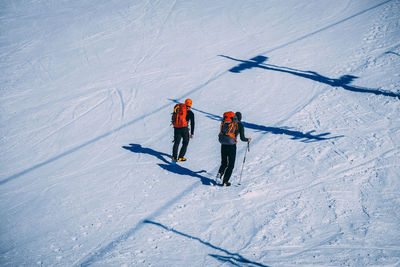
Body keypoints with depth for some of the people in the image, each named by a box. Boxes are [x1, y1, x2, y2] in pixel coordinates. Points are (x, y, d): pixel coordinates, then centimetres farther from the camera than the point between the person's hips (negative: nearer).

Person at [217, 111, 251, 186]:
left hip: (223, 144, 4)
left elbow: (221, 133, 13)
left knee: (224, 163, 19)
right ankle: (225, 181, 1)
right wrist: (248, 139, 13)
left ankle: (220, 173, -10)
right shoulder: (240, 125, -2)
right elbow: (242, 138, -6)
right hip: (232, 146, -4)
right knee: (231, 165, 9)